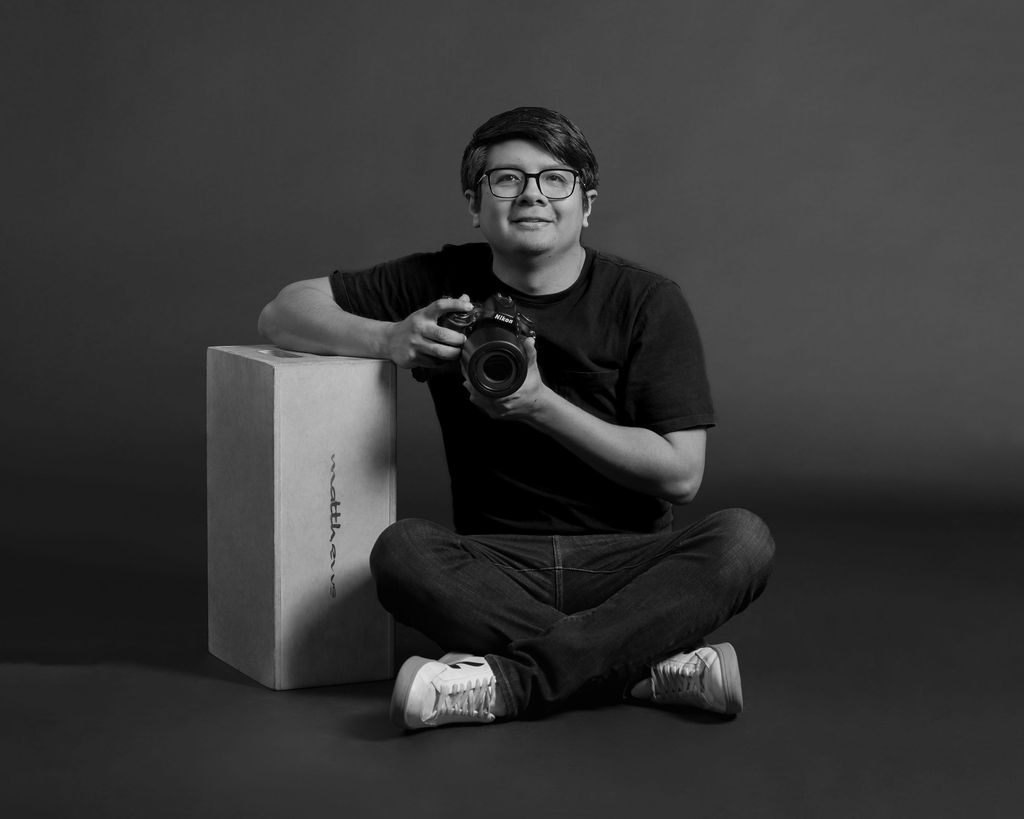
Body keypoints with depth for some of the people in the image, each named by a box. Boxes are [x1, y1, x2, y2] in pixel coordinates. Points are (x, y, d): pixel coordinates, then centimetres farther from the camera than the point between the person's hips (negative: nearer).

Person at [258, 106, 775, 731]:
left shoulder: (648, 302, -2)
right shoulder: (444, 282, 4)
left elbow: (680, 474, -6)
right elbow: (282, 314, 5)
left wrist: (542, 406, -16)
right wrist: (391, 338, -15)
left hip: (627, 562, 0)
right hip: (498, 564, 1)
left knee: (743, 540, -29)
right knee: (401, 552, -30)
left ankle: (508, 681, -35)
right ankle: (658, 667, -30)